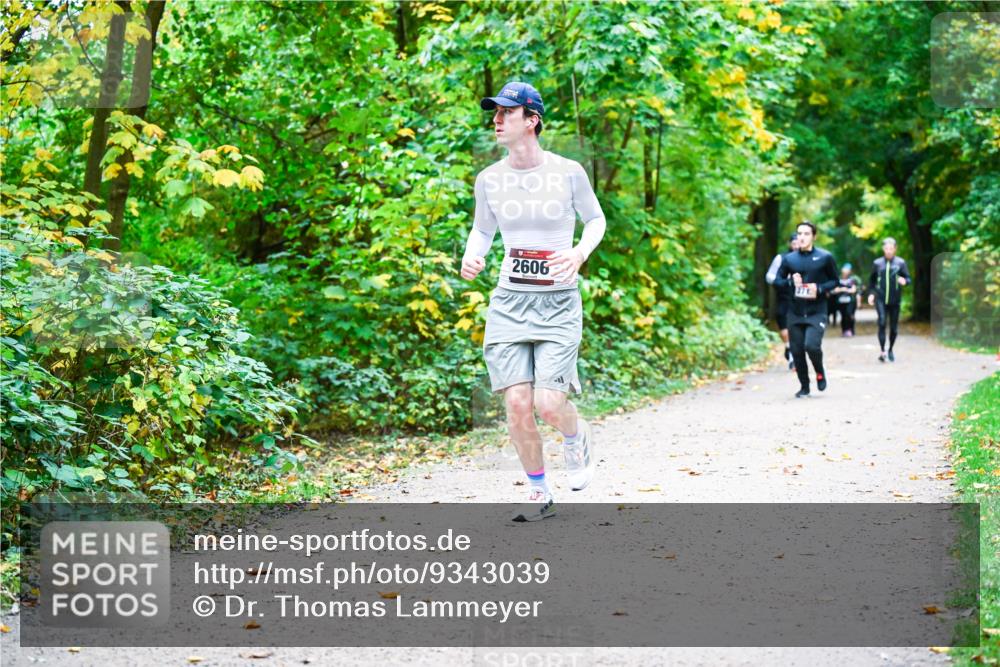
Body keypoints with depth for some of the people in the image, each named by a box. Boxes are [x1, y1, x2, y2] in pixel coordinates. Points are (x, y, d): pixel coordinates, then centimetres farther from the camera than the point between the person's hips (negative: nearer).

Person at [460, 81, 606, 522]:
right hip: (509, 302, 3)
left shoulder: (568, 172, -6)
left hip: (559, 303, -3)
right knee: (518, 406, -4)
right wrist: (471, 257, -5)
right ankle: (539, 492, 16)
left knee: (549, 405, -13)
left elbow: (596, 220, 8)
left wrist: (580, 253, -12)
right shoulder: (489, 179, 3)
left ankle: (578, 436, 23)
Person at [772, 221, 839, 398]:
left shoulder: (825, 257, -2)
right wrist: (790, 282, -12)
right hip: (795, 313, 3)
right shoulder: (789, 259, 5)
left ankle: (820, 373, 11)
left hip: (817, 312, -3)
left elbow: (834, 281, 5)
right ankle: (804, 386, 21)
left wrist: (820, 289, -14)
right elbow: (777, 281, 9)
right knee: (797, 351, 4)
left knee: (811, 345, -19)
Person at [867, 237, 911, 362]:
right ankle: (882, 350, -17)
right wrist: (871, 293, 6)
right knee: (882, 323, -16)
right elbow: (872, 280, 17)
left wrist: (904, 281, -20)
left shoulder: (900, 263, 2)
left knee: (894, 327, 7)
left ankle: (890, 350, 26)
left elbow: (908, 279, 2)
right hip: (881, 299, 0)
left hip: (895, 300, 0)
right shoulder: (877, 263, 6)